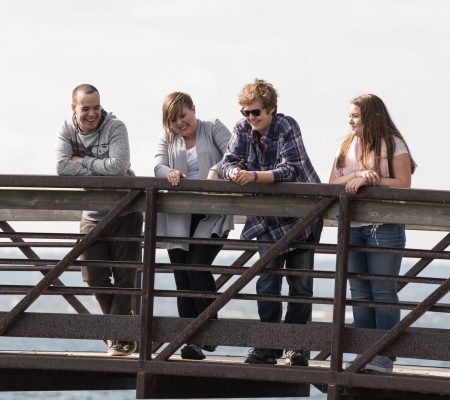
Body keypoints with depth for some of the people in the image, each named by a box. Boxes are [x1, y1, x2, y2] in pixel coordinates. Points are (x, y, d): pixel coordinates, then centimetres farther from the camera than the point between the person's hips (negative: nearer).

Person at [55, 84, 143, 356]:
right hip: (92, 215, 4)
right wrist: (101, 170, -21)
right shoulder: (67, 130, -3)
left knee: (124, 276, -4)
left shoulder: (115, 127, -14)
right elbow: (63, 167, -18)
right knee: (96, 277, 7)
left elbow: (119, 165, -28)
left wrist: (84, 161, -17)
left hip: (123, 213, -4)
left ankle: (121, 336, 0)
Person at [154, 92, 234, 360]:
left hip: (212, 215, -4)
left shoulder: (214, 129, 7)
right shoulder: (167, 140, 16)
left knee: (197, 266, -18)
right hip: (179, 219, 4)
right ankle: (192, 341, 4)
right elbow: (158, 166, 0)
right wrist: (170, 173, -23)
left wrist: (216, 170, -27)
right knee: (183, 278, 1)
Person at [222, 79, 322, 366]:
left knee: (300, 282, 1)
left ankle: (297, 345, 11)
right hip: (268, 217, 4)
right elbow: (230, 162, -8)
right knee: (267, 280, -4)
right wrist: (234, 172, -33)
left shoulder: (287, 127, -18)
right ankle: (269, 345, 1)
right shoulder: (242, 130, -4)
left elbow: (289, 170, -26)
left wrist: (253, 176, -40)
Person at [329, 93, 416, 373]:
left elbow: (403, 184, -11)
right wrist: (355, 176, -12)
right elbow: (333, 182, 6)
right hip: (352, 227, 6)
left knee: (383, 291, -5)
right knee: (359, 291, 6)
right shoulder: (348, 146, 13)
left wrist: (369, 180, -18)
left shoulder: (393, 145, -2)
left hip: (384, 227, -6)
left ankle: (385, 356, -4)